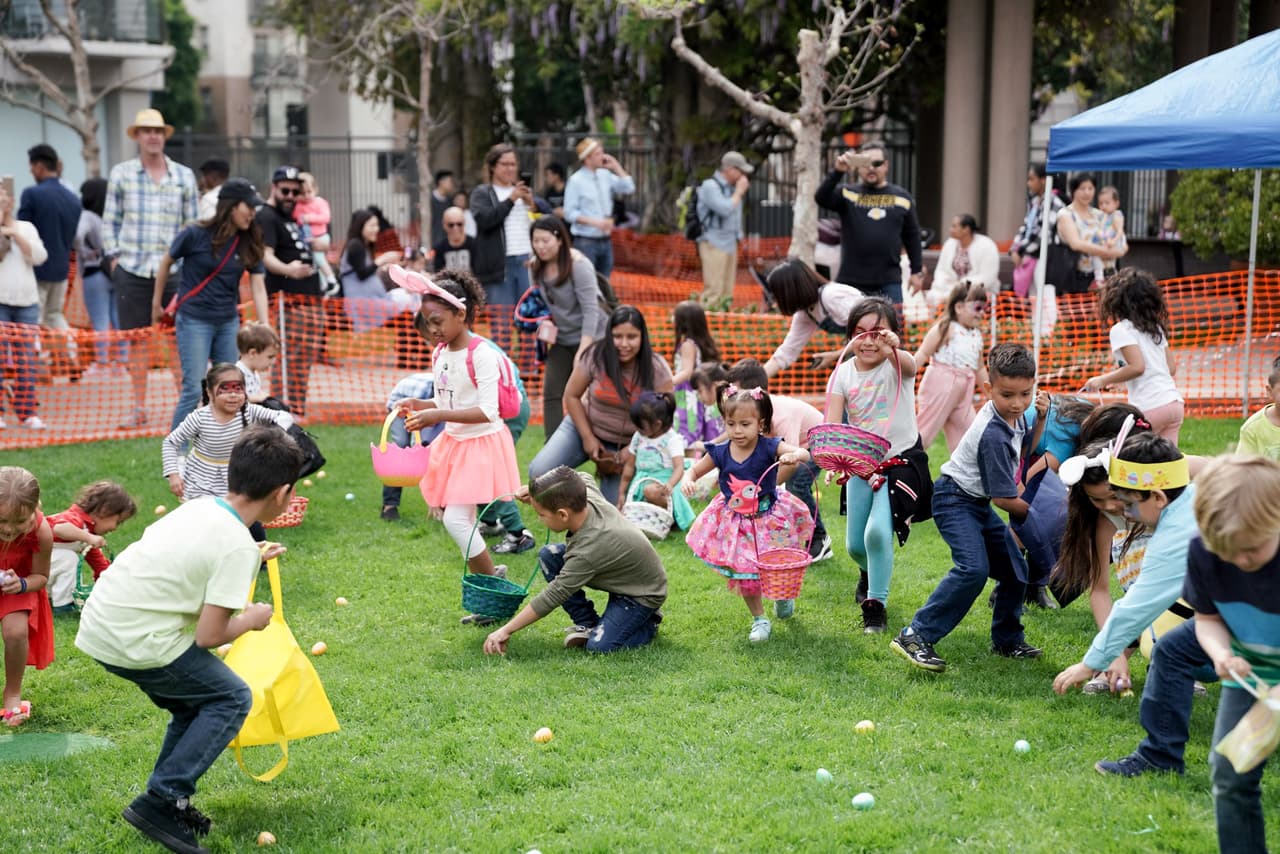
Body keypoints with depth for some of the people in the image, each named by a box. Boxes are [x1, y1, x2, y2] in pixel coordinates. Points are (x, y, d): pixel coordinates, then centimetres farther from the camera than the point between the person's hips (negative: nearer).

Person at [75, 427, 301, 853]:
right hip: (137, 642, -9)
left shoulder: (198, 507, 7)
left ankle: (167, 802, 23)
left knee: (196, 698, 23)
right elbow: (208, 637, -15)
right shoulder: (238, 546, -15)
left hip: (99, 625, 9)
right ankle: (161, 800, 0)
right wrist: (251, 620, 3)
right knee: (232, 699, 5)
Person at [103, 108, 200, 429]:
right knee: (137, 340, 4)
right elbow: (110, 220, 10)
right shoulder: (121, 173, 7)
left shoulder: (184, 175, 8)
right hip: (132, 270, 0)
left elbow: (194, 223, 10)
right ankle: (139, 407, 12)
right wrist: (114, 257, 1)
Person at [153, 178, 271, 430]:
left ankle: (226, 448, 19)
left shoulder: (249, 243, -1)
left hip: (228, 322, 5)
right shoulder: (196, 234, -13)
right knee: (194, 389, -8)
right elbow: (166, 262, 1)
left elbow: (258, 286, -4)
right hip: (194, 321, -5)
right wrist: (157, 304, 9)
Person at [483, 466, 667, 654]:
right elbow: (583, 478, 10)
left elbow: (550, 598, -32)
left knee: (599, 646, -25)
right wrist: (536, 491, -3)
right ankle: (587, 623, 6)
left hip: (643, 594, -9)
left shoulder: (587, 552, -38)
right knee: (548, 556, -6)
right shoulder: (590, 497, -18)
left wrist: (505, 631, -25)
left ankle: (648, 623, 4)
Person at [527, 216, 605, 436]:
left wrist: (582, 352, -27)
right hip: (561, 340, 6)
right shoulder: (536, 267, 0)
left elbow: (591, 310, -22)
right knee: (551, 394, 0)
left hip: (590, 338, -6)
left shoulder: (578, 265, -19)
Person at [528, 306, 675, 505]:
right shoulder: (595, 356, -16)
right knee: (539, 473, -19)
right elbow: (572, 395, -5)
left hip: (627, 444, -1)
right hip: (585, 427, 1)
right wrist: (587, 438, -10)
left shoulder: (656, 369, -17)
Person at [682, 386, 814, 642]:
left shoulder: (769, 448, -19)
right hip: (736, 524, 2)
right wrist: (687, 480, -21)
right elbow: (694, 470, 2)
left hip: (770, 521, -2)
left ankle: (783, 597, 45)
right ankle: (759, 619, 24)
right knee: (744, 573, 4)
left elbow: (804, 453, -29)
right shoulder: (720, 452, -11)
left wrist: (793, 456, -52)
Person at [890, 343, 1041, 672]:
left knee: (1014, 570, 11)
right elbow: (1004, 499, -22)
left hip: (979, 503, 10)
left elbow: (1026, 450, 21)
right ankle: (915, 637, -26)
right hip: (955, 500, -10)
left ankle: (1007, 641, 29)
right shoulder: (993, 436, -29)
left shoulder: (1015, 414, -2)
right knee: (973, 569, -27)